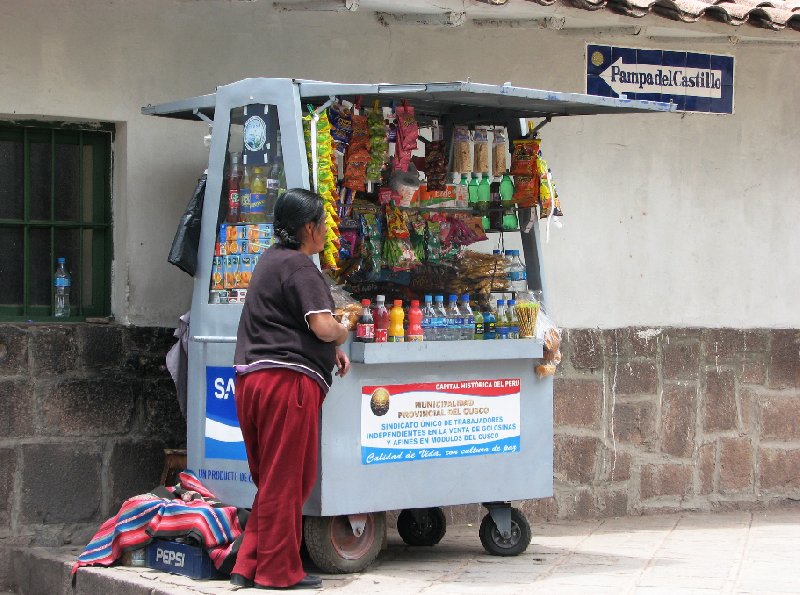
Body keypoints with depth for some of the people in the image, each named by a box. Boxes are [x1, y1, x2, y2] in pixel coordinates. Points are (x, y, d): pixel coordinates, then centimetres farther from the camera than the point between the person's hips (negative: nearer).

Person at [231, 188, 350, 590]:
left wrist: (331, 349, 20)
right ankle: (278, 570, 3)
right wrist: (344, 334, 3)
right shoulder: (299, 266, -10)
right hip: (288, 379, -10)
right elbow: (323, 326, -19)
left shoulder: (271, 260, 21)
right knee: (285, 480, -2)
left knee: (272, 479, 16)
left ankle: (249, 565, 15)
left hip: (251, 376, 10)